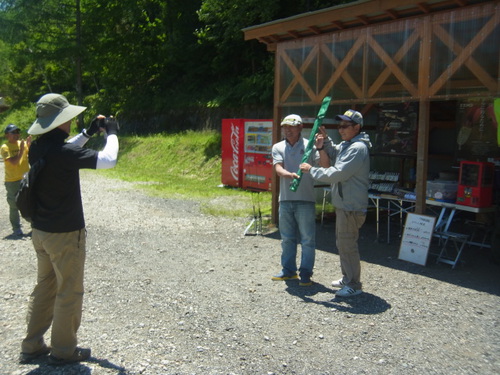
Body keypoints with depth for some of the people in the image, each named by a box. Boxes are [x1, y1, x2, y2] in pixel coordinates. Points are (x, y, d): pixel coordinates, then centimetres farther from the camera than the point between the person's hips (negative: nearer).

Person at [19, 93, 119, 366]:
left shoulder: (37, 148, 1)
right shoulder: (62, 153, -24)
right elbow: (108, 160, -26)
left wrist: (88, 134, 16)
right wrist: (111, 133, -9)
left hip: (40, 230, 8)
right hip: (65, 233, -8)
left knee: (44, 287, 19)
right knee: (69, 292, 7)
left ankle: (32, 347, 28)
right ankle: (63, 351, 19)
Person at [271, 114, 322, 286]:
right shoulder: (278, 147, 7)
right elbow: (278, 169, -9)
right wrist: (290, 175, -30)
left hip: (305, 200, -3)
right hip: (285, 199, 3)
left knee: (307, 239, 1)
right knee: (287, 238, 14)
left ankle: (306, 273, 12)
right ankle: (288, 270, 27)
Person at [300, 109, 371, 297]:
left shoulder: (358, 148, -20)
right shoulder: (345, 145, 11)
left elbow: (337, 174, -25)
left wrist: (311, 170, -16)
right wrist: (324, 140, 6)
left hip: (351, 207, -10)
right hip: (342, 204, 10)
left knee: (347, 244, -3)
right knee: (342, 242, 19)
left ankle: (354, 285, 8)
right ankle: (347, 278, 32)